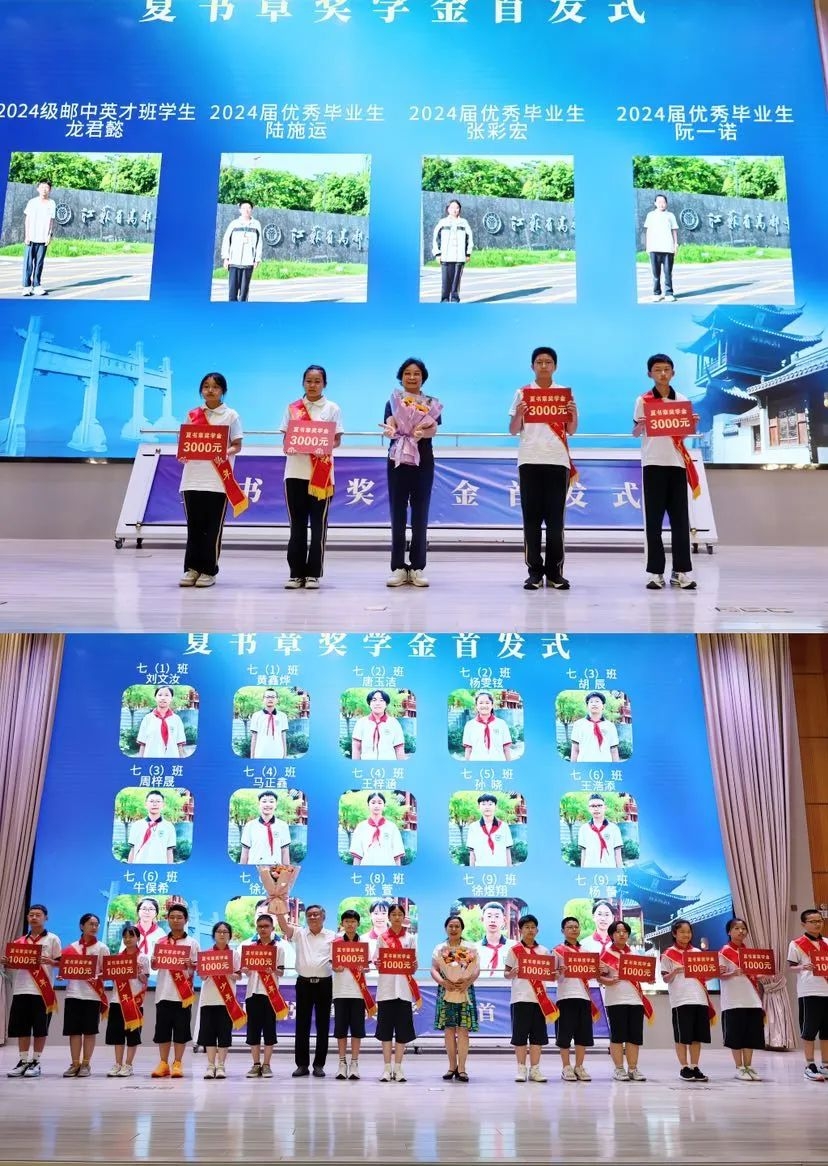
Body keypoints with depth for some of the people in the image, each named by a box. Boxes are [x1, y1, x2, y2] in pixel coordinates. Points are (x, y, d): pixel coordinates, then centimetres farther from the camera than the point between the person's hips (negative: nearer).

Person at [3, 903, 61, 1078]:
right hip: (21, 989, 4)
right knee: (21, 1027, 5)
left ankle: (35, 1062, 8)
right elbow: (14, 962, 18)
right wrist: (5, 962, -3)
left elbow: (61, 962, 0)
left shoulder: (52, 939, 2)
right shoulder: (20, 941, 14)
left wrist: (50, 962, -19)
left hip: (42, 990, -4)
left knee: (40, 1028, -1)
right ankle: (23, 1062, 14)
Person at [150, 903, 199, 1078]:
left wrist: (190, 965, -20)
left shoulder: (192, 943, 4)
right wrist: (155, 963, -12)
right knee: (162, 1028, 4)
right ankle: (163, 1063, 14)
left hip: (183, 994, -2)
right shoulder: (160, 942, 10)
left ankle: (177, 1063, 10)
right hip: (163, 992, 2)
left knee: (181, 1029, 0)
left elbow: (197, 967, 2)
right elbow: (153, 966, 10)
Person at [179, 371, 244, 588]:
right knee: (194, 525, 4)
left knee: (213, 526, 0)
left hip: (218, 479, -2)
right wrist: (182, 453, -9)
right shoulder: (192, 415, 11)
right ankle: (192, 568, 12)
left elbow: (237, 445, 1)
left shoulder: (231, 415, 4)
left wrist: (226, 453, -20)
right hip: (193, 478, 3)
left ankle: (209, 570, 7)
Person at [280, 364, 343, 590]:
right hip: (295, 472, 2)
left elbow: (337, 440, 2)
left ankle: (313, 573, 5)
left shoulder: (332, 409, 4)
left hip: (321, 473, -2)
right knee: (297, 524, 4)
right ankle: (296, 573, 8)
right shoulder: (292, 408, 9)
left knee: (318, 524, 0)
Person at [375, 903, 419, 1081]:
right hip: (386, 988, 0)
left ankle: (398, 1068, 8)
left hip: (404, 988, 0)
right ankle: (387, 1068, 6)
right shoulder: (382, 938, 9)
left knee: (403, 1029, 0)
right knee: (385, 1028, -1)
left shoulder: (410, 938, 9)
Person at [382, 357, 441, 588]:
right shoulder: (393, 402, 7)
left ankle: (417, 567, 6)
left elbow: (433, 429, -10)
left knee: (420, 514, 2)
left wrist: (421, 432, -34)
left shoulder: (431, 404, 7)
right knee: (398, 514, 0)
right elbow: (390, 425, -12)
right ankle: (398, 567, 4)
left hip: (423, 461, 0)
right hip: (398, 460, 0)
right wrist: (390, 430, -38)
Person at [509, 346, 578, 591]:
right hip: (530, 461, 0)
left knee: (555, 517, 0)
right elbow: (513, 431, 5)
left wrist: (574, 414, -10)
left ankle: (555, 571, 4)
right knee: (532, 517, -1)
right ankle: (535, 571, 2)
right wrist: (518, 414, -15)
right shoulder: (522, 393, 8)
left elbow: (571, 431, 9)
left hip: (557, 461, 0)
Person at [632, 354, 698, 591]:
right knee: (653, 519, -2)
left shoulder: (683, 400, 9)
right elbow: (635, 433, 2)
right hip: (653, 463, -2)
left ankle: (681, 571, 5)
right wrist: (639, 426, -20)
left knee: (680, 518, 1)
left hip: (677, 463, 2)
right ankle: (656, 572, 2)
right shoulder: (643, 400, 3)